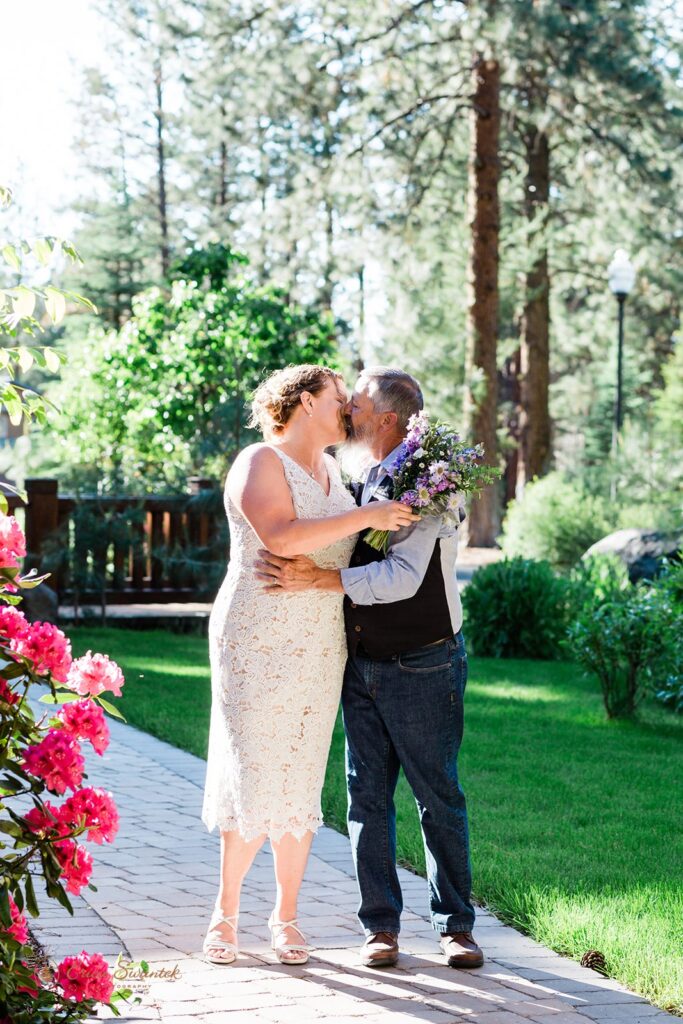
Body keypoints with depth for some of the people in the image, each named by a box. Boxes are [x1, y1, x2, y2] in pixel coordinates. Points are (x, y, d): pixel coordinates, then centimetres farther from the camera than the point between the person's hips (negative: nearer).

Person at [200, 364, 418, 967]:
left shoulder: (329, 469, 16)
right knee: (254, 779, -7)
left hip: (319, 649, 6)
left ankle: (286, 916, 14)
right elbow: (283, 537, -24)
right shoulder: (260, 463, -8)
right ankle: (226, 911, 8)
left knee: (301, 783, 5)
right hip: (256, 643, -6)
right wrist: (366, 517, -21)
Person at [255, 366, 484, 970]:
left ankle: (456, 925, 10)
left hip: (421, 667, -7)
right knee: (367, 796, 5)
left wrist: (314, 579, -27)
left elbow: (402, 576, -25)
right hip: (362, 665, 7)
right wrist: (302, 574, 4)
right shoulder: (362, 484, 11)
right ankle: (381, 926, 12)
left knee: (439, 796, 1)